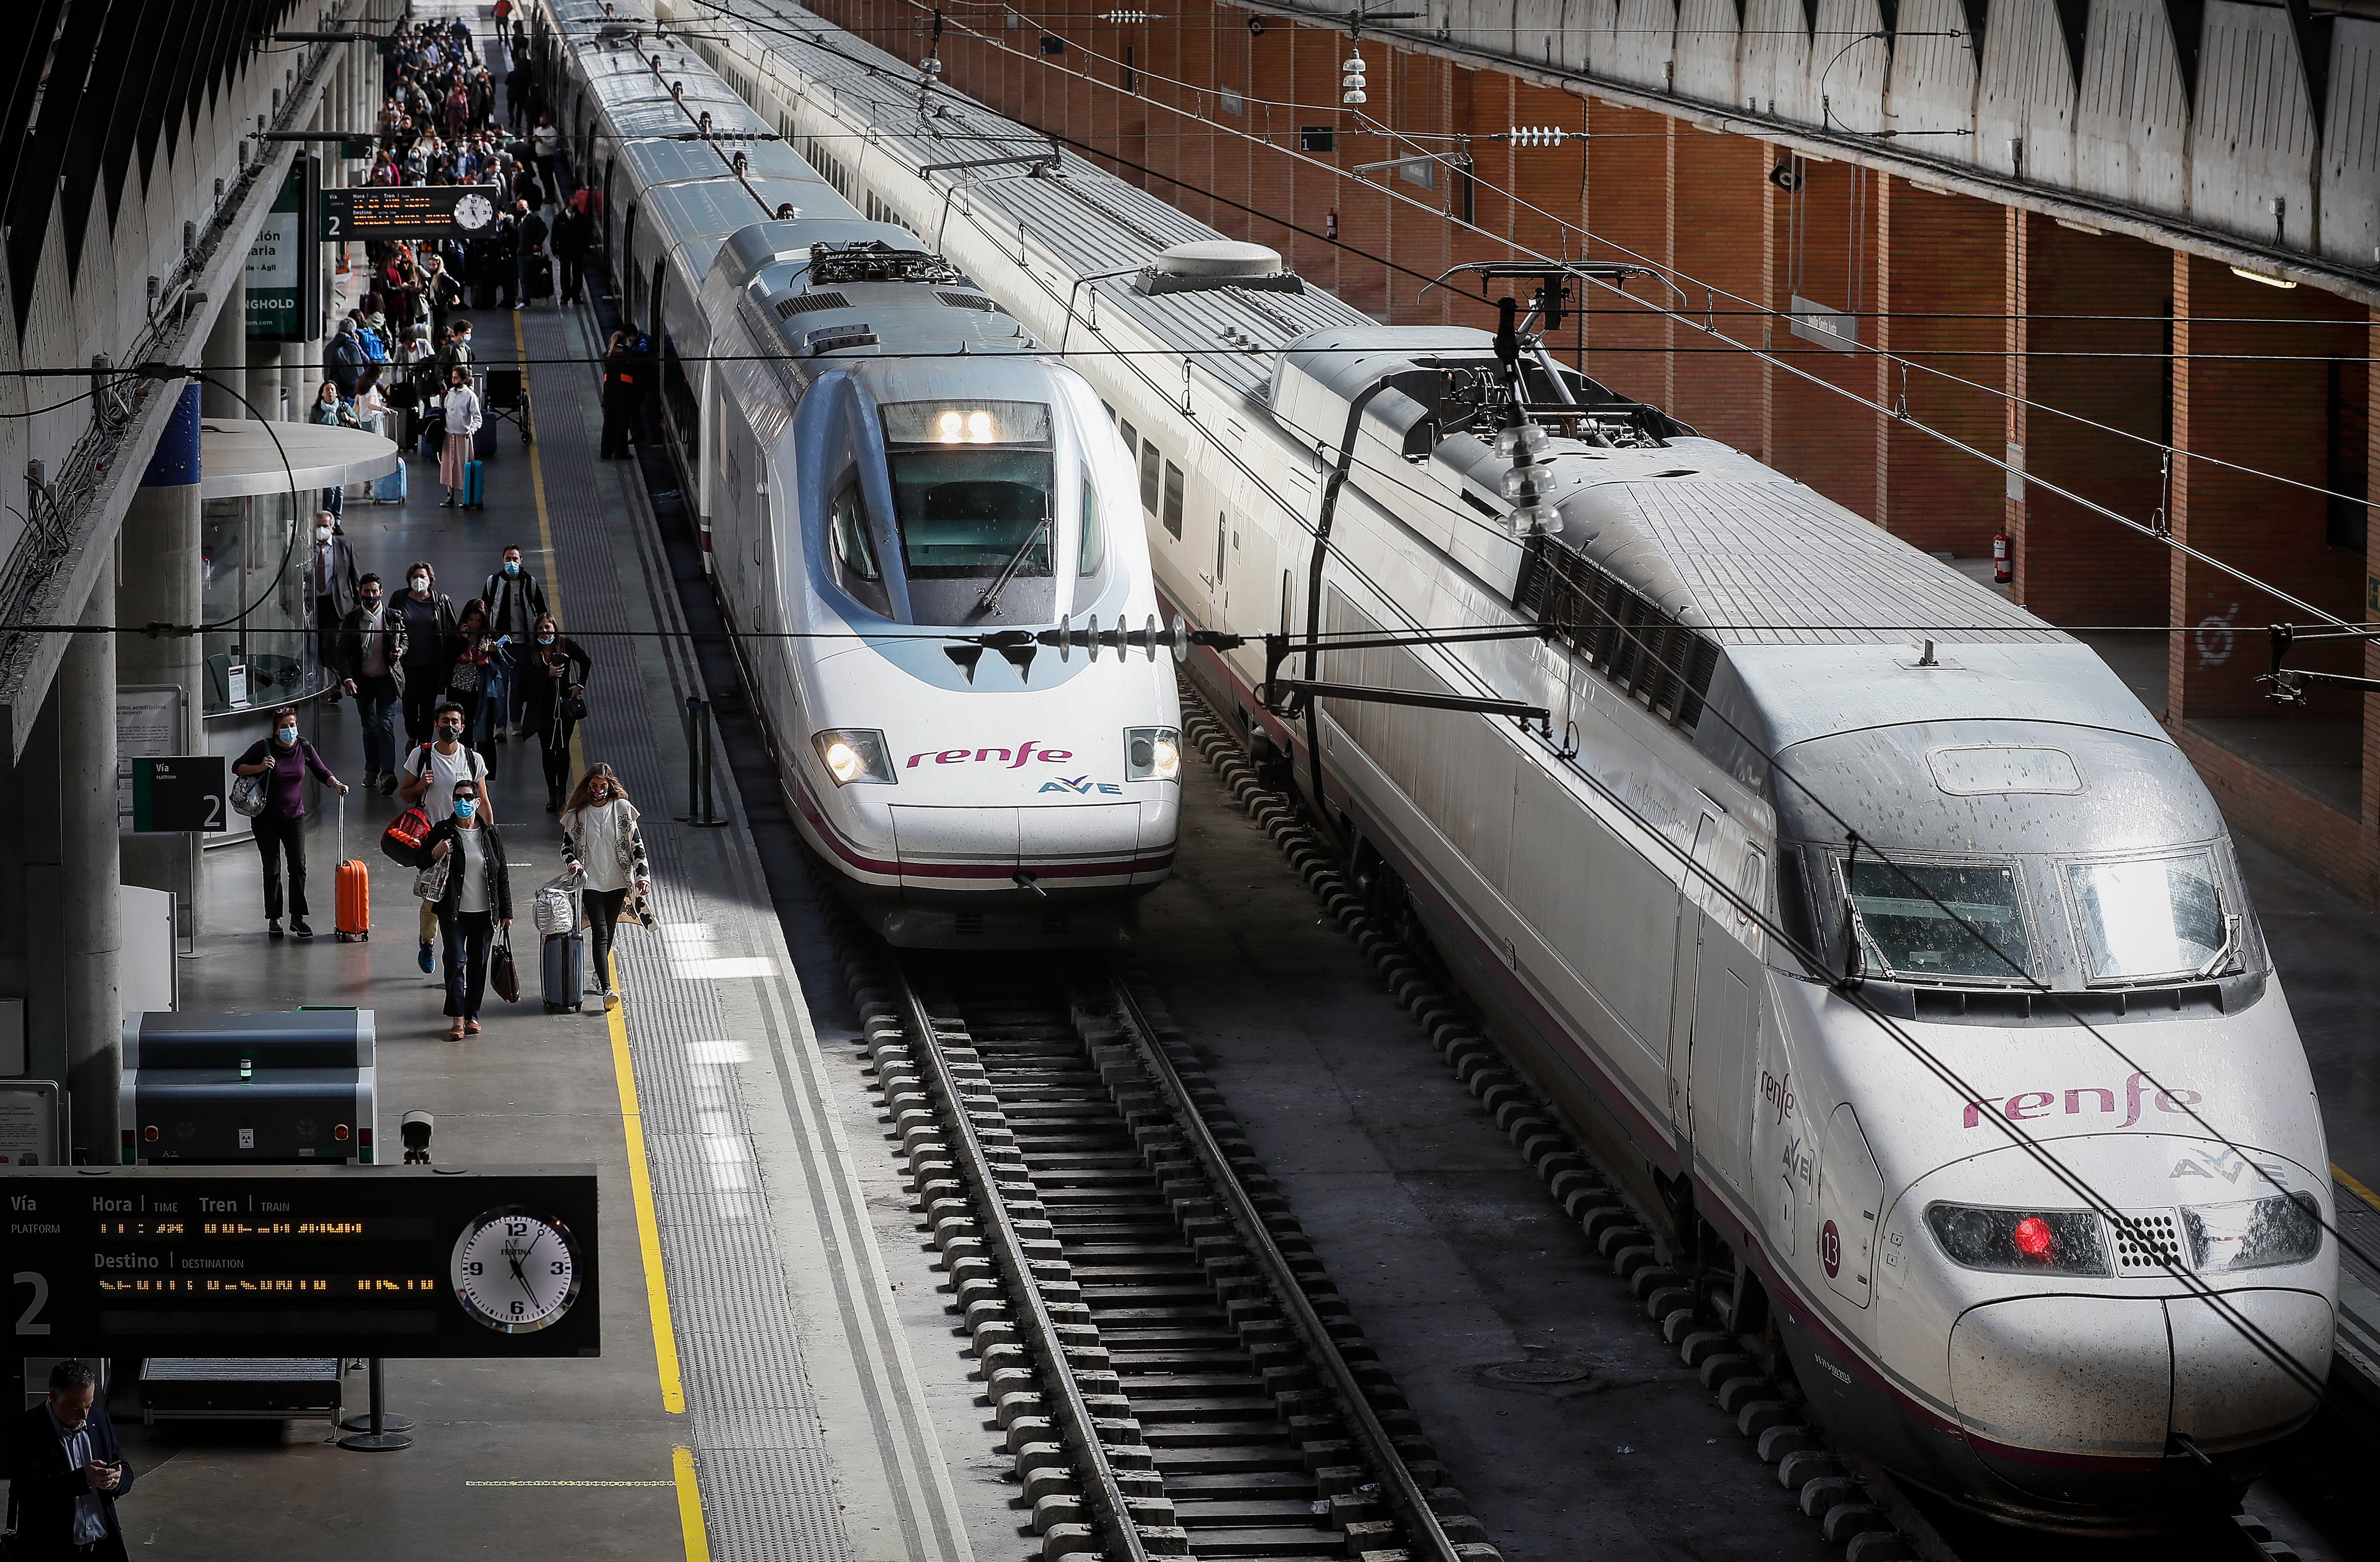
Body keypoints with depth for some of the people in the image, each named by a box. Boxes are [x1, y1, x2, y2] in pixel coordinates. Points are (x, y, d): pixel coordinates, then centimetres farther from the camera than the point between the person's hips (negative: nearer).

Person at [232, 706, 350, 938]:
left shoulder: (304, 748, -1)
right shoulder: (264, 747, -10)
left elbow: (321, 772, 7)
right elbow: (237, 767, -4)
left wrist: (336, 784, -12)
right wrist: (259, 768, -22)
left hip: (295, 816, 2)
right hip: (267, 818, -2)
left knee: (298, 866, -4)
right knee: (272, 869, 1)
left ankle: (297, 918, 5)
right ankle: (274, 920, 10)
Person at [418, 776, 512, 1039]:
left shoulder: (490, 834, 4)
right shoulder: (442, 832, 0)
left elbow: (502, 875, 7)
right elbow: (422, 864, 6)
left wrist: (506, 912, 6)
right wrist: (435, 854, -17)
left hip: (485, 912, 2)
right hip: (454, 911, -2)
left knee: (479, 964, 8)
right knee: (456, 961, -9)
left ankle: (473, 1015, 19)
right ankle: (458, 1019, -7)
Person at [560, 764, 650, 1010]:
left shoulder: (622, 809, 0)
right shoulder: (578, 813, 0)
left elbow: (636, 844, 3)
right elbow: (567, 845, 9)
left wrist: (642, 874, -7)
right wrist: (572, 863, -13)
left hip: (617, 881, 2)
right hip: (590, 881, -2)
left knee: (609, 932, 13)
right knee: (600, 933, -13)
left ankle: (600, 971, 38)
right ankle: (607, 989, -21)